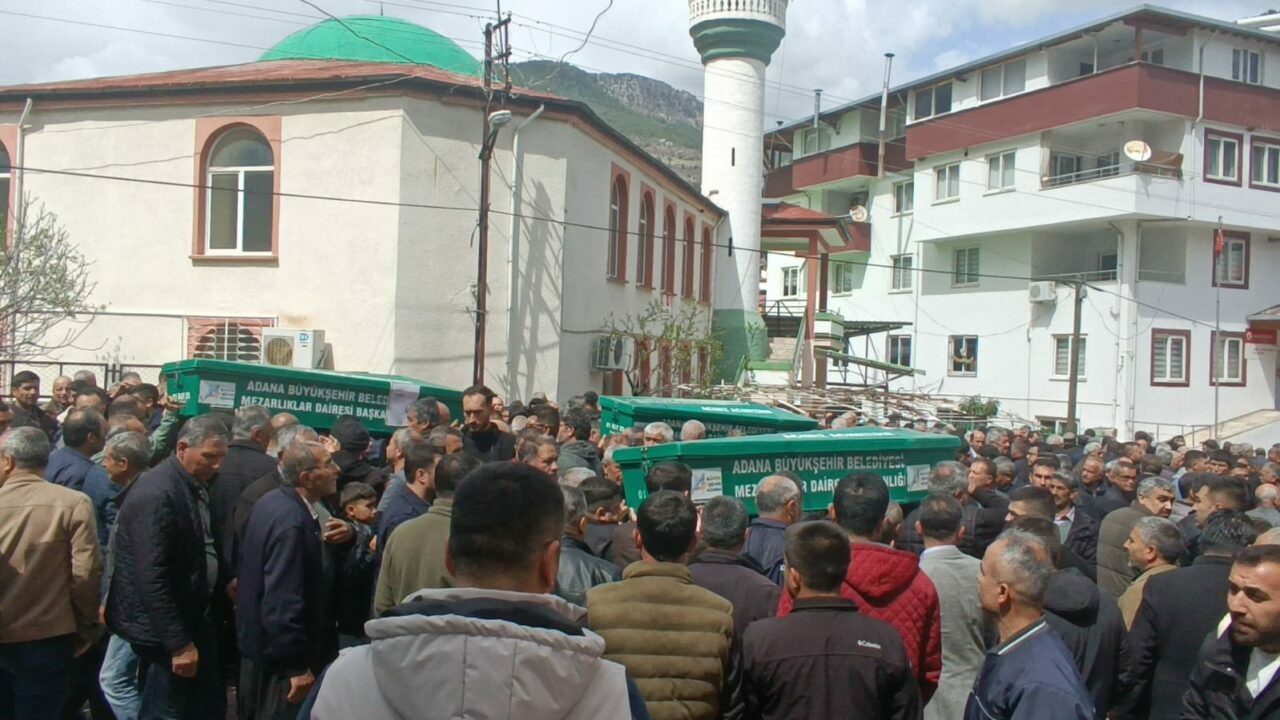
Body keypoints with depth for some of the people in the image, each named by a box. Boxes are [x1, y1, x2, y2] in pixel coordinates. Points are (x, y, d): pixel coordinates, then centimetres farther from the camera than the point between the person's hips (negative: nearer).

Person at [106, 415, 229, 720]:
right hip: (164, 629, -9)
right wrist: (179, 644, -23)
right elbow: (152, 577, -25)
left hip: (192, 616, 9)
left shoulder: (196, 485, 5)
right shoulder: (157, 494, -22)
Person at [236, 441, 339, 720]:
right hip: (279, 655, -9)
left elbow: (247, 564, 15)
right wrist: (298, 667, -24)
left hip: (260, 642, 9)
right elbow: (283, 601, -30)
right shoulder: (292, 522, -28)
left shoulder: (271, 502, 2)